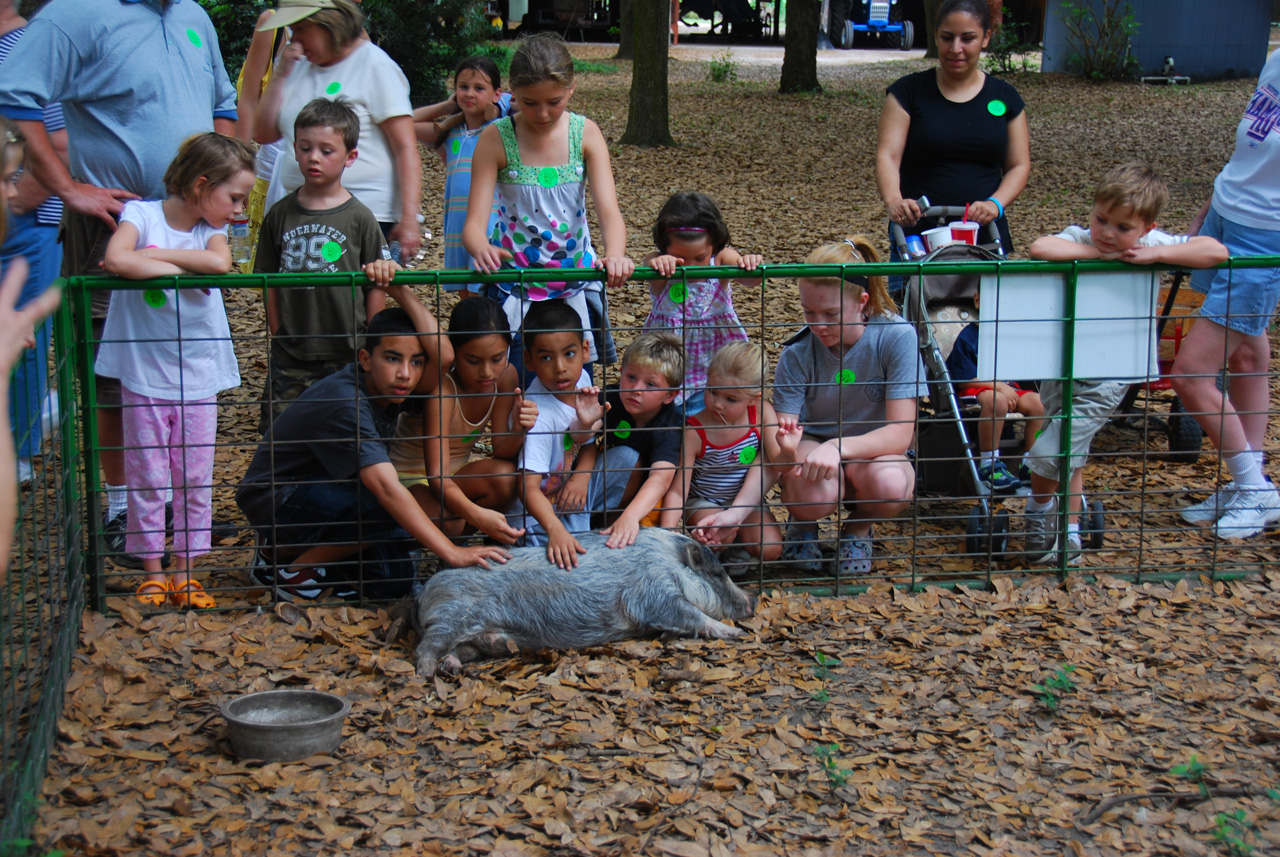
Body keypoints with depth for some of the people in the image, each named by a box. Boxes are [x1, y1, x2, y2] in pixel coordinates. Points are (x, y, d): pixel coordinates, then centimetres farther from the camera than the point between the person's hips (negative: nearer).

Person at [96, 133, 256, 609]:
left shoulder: (212, 226, 4)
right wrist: (178, 269, -21)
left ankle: (184, 572, 18)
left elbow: (220, 262, -19)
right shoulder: (141, 213, -8)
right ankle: (152, 570, 17)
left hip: (198, 373, 4)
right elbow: (116, 259, -29)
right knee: (147, 476, 5)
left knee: (196, 478, 8)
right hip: (144, 371, -4)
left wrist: (152, 254, -18)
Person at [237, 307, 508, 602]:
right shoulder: (345, 406, -33)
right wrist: (453, 554, -45)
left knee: (394, 582, -10)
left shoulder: (384, 388, -3)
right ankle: (287, 561, -11)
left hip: (325, 491, 9)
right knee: (393, 512, -32)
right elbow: (387, 490, -41)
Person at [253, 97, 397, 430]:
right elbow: (270, 282, 9)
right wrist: (278, 334, 4)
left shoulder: (359, 217, -3)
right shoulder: (280, 214, 4)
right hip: (289, 358, 2)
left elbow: (376, 287, -1)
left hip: (346, 356, -2)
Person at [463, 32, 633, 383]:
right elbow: (474, 223, -13)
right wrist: (482, 249, -38)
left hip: (575, 287, 2)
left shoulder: (586, 134, -4)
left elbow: (609, 212, -12)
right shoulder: (495, 139, -9)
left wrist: (615, 255, -35)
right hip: (514, 287, -2)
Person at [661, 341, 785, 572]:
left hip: (747, 501, 3)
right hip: (703, 503, -3)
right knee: (725, 535, -32)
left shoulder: (762, 413, -14)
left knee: (770, 549, -18)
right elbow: (677, 490, -21)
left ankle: (738, 544, 14)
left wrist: (787, 451, -37)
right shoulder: (694, 432, -22)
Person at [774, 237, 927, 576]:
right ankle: (804, 523, 4)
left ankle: (859, 526, 1)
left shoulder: (896, 337, -20)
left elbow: (900, 434, -24)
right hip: (812, 447, 0)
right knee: (813, 495, -37)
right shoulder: (798, 354, -16)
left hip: (873, 452, 0)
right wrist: (785, 444, -43)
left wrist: (839, 448, -41)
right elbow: (783, 432, -17)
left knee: (890, 483, -37)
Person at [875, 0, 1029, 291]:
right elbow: (887, 156, -6)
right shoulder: (908, 92, 4)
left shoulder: (1004, 98, 11)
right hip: (916, 235, -2)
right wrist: (894, 200, -26)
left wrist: (996, 204, -11)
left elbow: (1019, 165, 10)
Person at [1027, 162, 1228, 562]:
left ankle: (1040, 511, 23)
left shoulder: (1153, 244, -11)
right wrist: (1097, 252, -27)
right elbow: (1040, 248, -35)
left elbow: (1216, 251, -18)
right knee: (1069, 453, 16)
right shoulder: (1080, 240, -14)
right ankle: (1070, 530, 35)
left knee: (1048, 453, -6)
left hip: (1107, 376, -2)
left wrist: (1154, 255, -25)